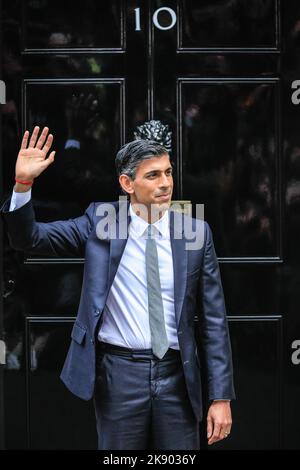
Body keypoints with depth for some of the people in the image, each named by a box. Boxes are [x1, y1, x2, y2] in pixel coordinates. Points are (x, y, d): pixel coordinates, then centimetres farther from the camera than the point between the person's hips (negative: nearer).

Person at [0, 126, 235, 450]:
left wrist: (221, 397, -3)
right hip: (118, 373, -1)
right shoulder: (100, 221, -2)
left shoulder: (196, 232, -1)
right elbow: (28, 239, -4)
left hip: (177, 374, 1)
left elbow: (213, 319, 0)